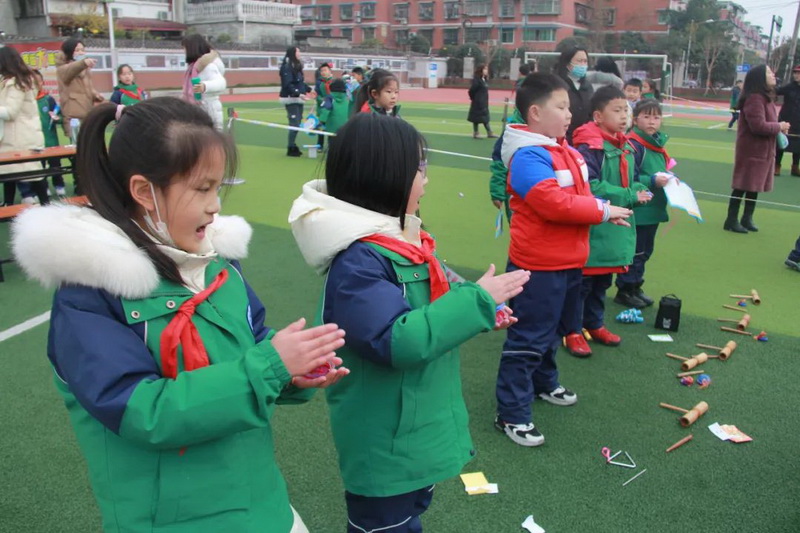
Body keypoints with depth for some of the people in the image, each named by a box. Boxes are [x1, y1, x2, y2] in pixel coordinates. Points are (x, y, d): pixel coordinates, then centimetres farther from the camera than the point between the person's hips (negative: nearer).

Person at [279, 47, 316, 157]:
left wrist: (309, 90, 16)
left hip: (298, 99, 9)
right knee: (294, 124, -9)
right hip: (290, 99, -9)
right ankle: (291, 148, -1)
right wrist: (299, 94, -27)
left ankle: (293, 146, 22)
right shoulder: (287, 67, -14)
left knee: (297, 123, 12)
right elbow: (288, 84, -21)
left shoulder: (297, 66, 13)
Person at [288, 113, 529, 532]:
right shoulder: (357, 260, -28)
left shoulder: (399, 236, 1)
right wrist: (478, 299, -28)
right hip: (385, 444, -9)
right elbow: (397, 340, -34)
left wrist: (478, 314, -2)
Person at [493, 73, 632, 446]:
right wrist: (602, 211, -18)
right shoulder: (528, 157, -21)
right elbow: (554, 203, -30)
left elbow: (579, 193, 18)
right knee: (528, 338, -2)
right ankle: (511, 414, 9)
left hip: (568, 261, 10)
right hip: (539, 266, -10)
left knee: (552, 330, 25)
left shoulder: (564, 150, 9)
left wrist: (600, 209, -2)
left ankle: (543, 382, 46)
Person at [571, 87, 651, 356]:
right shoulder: (589, 148, -18)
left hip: (617, 227, 8)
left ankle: (594, 324, 35)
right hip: (592, 227, -8)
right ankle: (572, 330, 16)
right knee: (582, 280, 3)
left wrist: (640, 191, -4)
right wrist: (629, 196, -20)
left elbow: (631, 181, 19)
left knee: (603, 280, 20)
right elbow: (590, 187, -25)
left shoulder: (627, 148, 10)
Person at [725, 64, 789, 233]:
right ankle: (731, 221, 5)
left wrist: (779, 127, 1)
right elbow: (758, 126, -26)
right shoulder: (755, 98, -20)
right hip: (751, 151, -10)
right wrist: (779, 127, -12)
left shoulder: (766, 97, 13)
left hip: (762, 151, 10)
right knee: (742, 187, -3)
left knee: (755, 186, 16)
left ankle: (747, 218, 26)